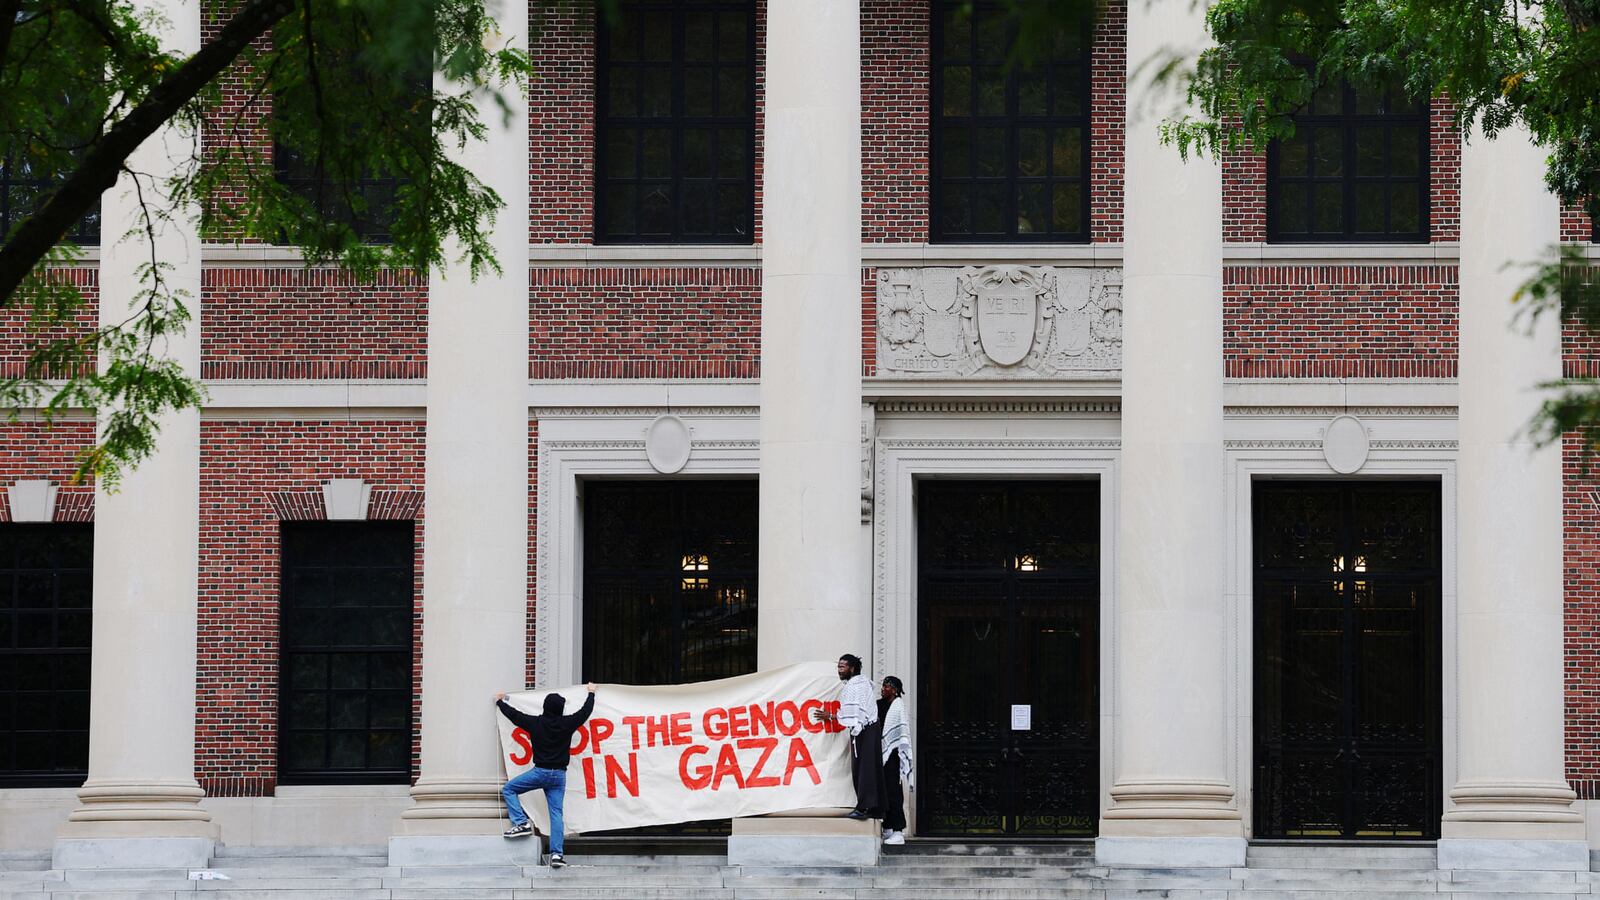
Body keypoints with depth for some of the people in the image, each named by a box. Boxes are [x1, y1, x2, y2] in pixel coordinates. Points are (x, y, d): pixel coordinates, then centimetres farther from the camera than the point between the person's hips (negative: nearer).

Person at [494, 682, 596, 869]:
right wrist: (591, 693, 33)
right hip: (559, 775, 3)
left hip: (540, 771, -3)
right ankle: (557, 853, -7)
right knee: (556, 813, 2)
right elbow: (585, 711, 15)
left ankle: (522, 823, -4)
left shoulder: (535, 723, -5)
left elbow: (514, 715, 10)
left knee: (508, 790, 13)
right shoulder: (567, 724, -2)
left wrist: (500, 701, 28)